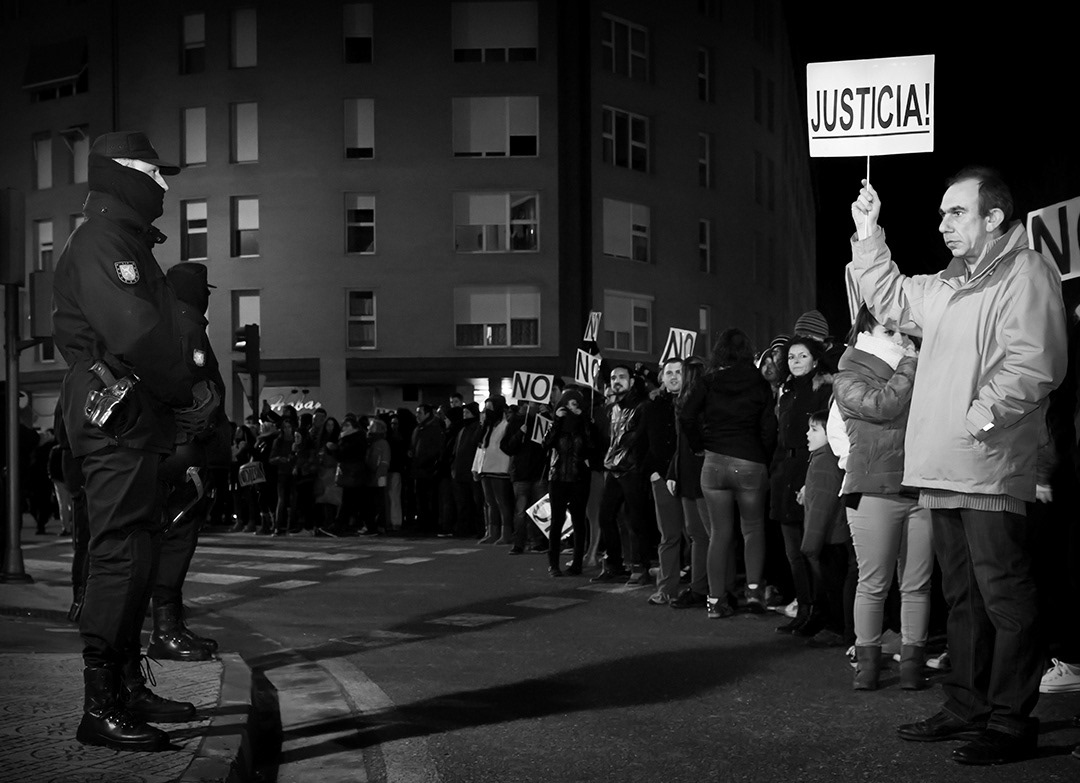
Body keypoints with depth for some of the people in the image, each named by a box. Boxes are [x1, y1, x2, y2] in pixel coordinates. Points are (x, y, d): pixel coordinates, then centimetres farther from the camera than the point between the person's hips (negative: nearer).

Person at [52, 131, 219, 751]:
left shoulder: (127, 243, 23)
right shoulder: (102, 242, -11)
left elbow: (157, 330, 18)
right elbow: (134, 333, -24)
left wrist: (187, 394, 3)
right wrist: (187, 392, -13)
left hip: (136, 421, 11)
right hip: (118, 419, -11)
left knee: (138, 556, 15)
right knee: (121, 555, -10)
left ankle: (129, 688, 24)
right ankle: (102, 708, -7)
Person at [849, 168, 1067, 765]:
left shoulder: (1026, 273, -7)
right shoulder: (945, 287, 19)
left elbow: (1034, 364, -18)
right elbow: (889, 299, 33)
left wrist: (981, 417, -19)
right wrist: (868, 235, 25)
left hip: (990, 471, -9)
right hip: (942, 471, 9)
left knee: (1005, 598, -4)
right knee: (963, 597, 15)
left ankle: (1010, 722, 2)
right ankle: (966, 708, 24)